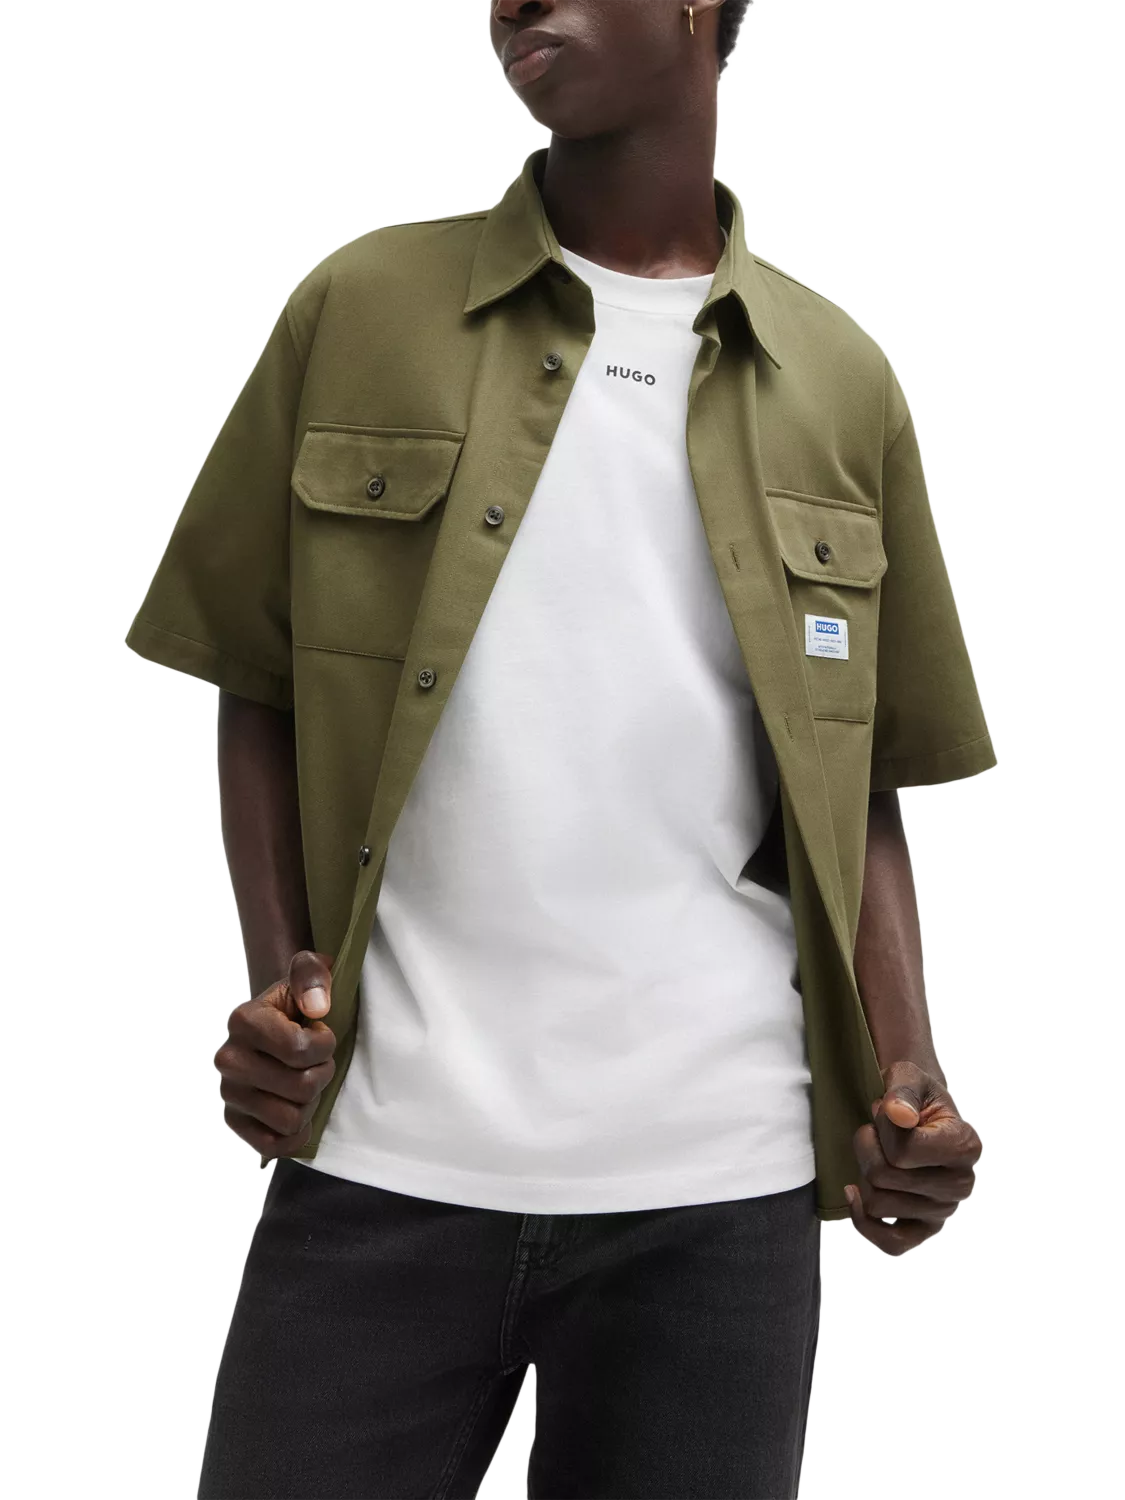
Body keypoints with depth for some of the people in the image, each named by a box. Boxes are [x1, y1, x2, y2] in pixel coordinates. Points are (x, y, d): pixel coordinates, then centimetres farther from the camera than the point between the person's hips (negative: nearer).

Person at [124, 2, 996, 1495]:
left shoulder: (844, 384, 7)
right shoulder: (357, 310, 5)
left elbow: (861, 780, 12)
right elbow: (259, 689, 9)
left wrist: (906, 1074, -3)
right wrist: (275, 980, -6)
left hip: (718, 1194, 1)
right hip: (381, 1161, 0)